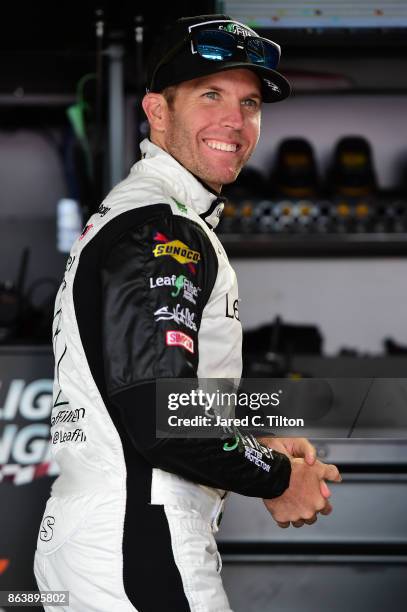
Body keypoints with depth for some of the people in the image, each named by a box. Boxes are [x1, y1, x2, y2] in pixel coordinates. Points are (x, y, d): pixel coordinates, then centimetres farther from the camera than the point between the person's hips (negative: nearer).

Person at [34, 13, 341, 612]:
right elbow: (162, 420, -23)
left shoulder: (118, 217, 19)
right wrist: (279, 478, -9)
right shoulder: (164, 229, -13)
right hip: (136, 556, -10)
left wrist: (260, 444, 14)